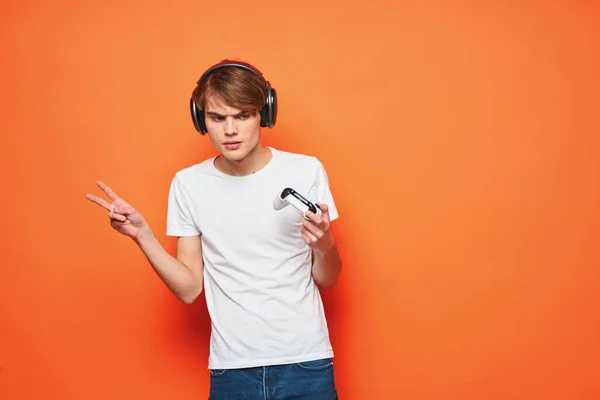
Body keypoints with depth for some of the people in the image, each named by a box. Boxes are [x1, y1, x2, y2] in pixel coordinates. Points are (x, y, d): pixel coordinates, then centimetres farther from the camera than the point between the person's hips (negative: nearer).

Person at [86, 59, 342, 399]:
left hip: (305, 363, -1)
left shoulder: (306, 171, -6)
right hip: (231, 369, 1)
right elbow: (189, 289, 0)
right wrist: (142, 235, -11)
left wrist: (325, 246, -19)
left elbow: (327, 280, 0)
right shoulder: (188, 184, -1)